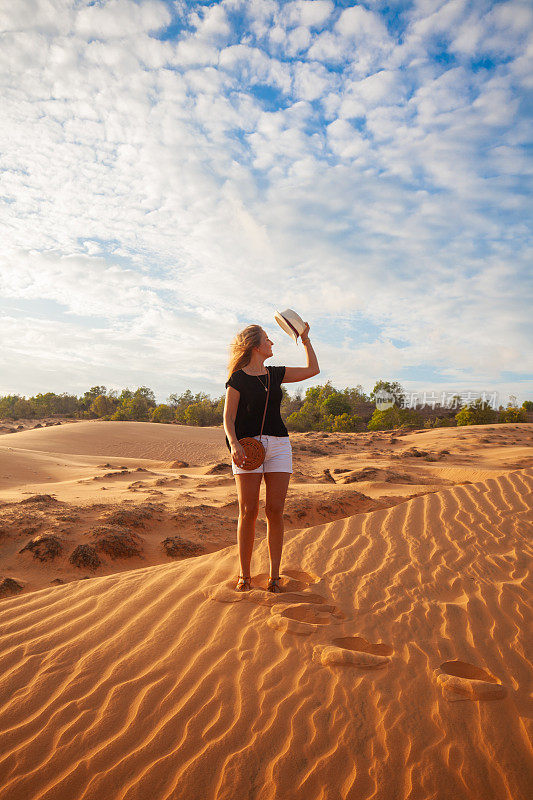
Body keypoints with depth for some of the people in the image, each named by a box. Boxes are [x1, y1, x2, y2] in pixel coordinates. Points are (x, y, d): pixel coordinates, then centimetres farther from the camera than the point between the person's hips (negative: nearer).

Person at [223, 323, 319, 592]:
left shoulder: (276, 374, 16)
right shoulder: (238, 378, 1)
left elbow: (313, 369, 24)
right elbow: (228, 418, -3)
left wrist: (305, 338, 24)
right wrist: (234, 444, -20)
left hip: (278, 445, 4)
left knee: (275, 511, -1)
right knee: (248, 512, -5)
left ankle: (274, 576, 9)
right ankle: (244, 576, 8)